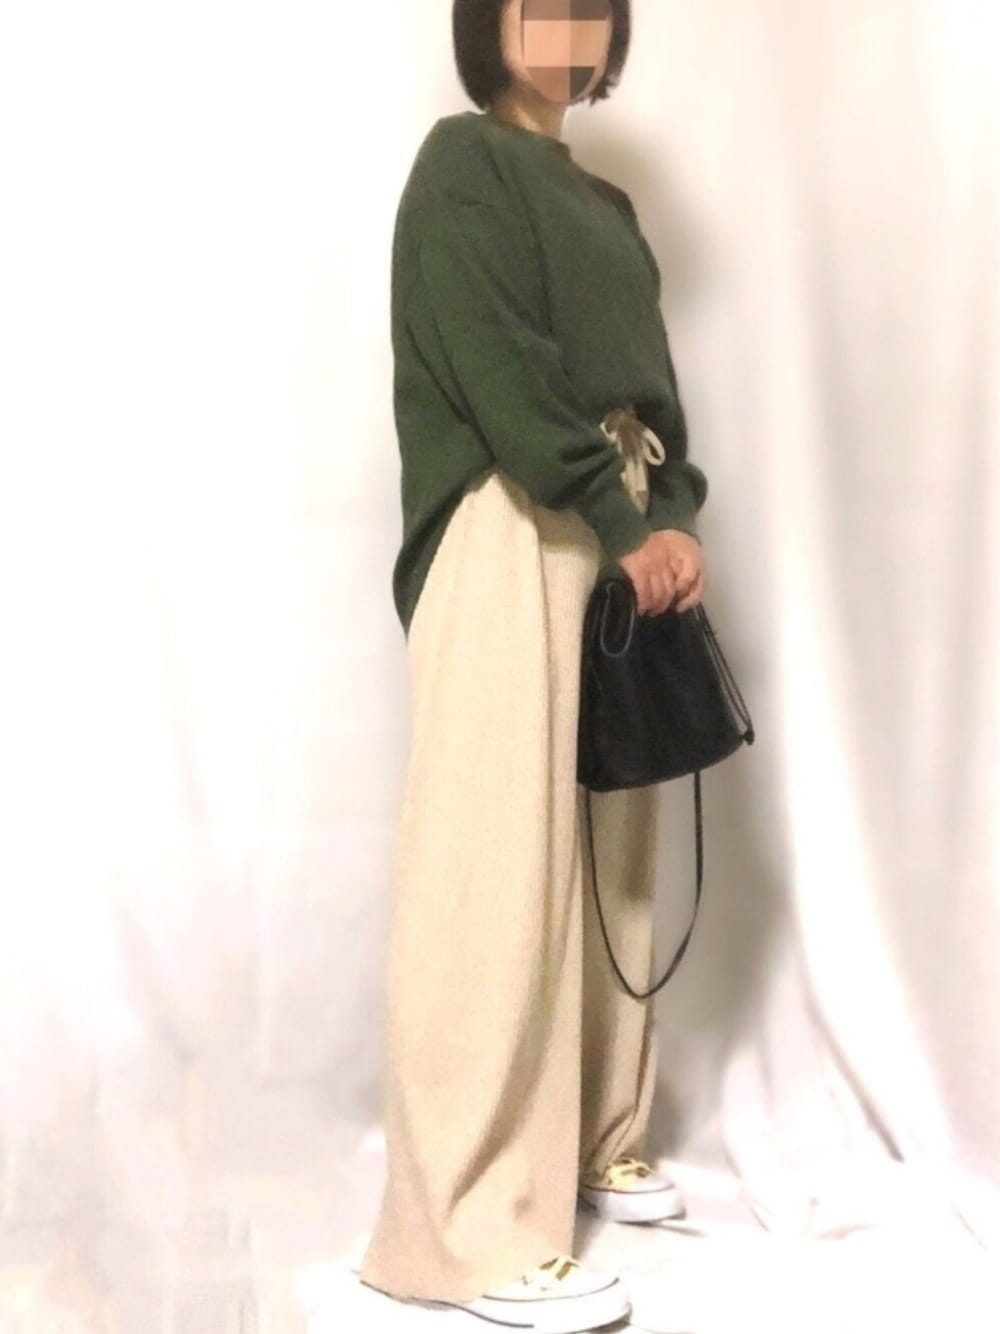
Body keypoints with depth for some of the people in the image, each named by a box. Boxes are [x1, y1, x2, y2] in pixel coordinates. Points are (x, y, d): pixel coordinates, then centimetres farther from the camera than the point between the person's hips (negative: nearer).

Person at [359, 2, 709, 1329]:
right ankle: (477, 1226, -9)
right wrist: (625, 526, -15)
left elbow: (647, 377, 16)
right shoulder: (463, 165, -1)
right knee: (503, 858, -12)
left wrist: (676, 518, -1)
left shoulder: (600, 200, 23)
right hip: (517, 536, -8)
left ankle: (591, 1139, 23)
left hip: (621, 531, 9)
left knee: (608, 849, 11)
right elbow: (499, 370, -13)